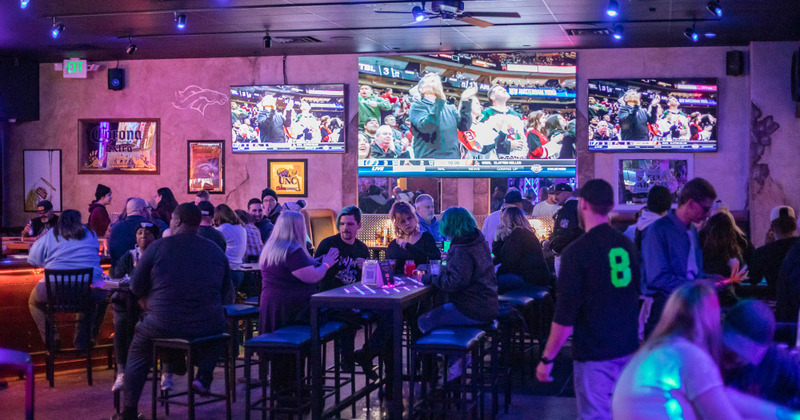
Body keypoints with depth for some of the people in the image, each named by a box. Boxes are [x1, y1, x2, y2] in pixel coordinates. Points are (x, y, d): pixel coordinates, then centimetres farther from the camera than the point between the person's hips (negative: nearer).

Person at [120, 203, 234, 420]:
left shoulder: (157, 247, -3)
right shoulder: (216, 250, 5)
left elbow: (136, 288, 4)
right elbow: (227, 294, 13)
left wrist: (151, 305, 23)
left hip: (164, 326, -2)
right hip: (208, 327, 2)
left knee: (138, 351, 28)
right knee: (218, 323, 37)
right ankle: (204, 376, 18)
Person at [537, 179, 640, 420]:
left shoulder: (577, 251, -15)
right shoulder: (627, 245, 6)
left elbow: (565, 316, -17)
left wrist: (547, 359, -9)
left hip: (594, 355, -7)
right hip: (628, 349, 7)